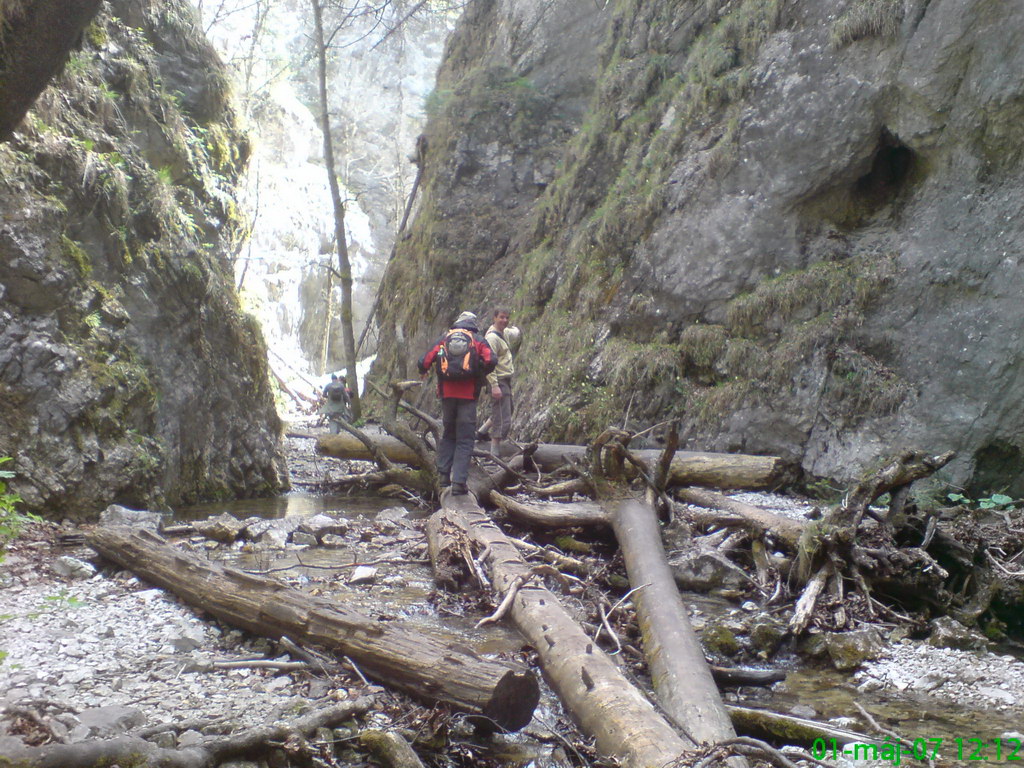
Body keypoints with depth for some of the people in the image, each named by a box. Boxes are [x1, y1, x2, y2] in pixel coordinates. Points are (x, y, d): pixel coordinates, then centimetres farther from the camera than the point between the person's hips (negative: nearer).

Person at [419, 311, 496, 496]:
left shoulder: (444, 339, 10)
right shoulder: (478, 340, 7)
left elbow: (425, 361, 1)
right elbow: (491, 360, -9)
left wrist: (423, 373, 23)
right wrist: (481, 374, 11)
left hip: (447, 394, 2)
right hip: (468, 396, -2)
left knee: (448, 435, 19)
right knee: (465, 440, 0)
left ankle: (444, 474, 13)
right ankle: (458, 482, -9)